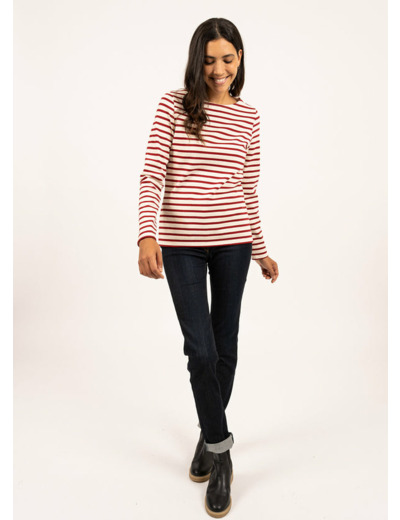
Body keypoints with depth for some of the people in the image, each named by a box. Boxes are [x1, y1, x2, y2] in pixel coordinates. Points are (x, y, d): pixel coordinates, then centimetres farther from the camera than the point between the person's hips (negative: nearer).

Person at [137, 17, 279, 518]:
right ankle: (219, 449, 18)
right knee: (201, 349, -4)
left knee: (225, 346, 11)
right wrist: (147, 234, -21)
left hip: (232, 242, 3)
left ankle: (210, 438, 34)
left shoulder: (248, 118, 9)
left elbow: (249, 191, 11)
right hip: (181, 243, -2)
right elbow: (152, 174, -7)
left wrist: (261, 250, 12)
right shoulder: (174, 105, 1)